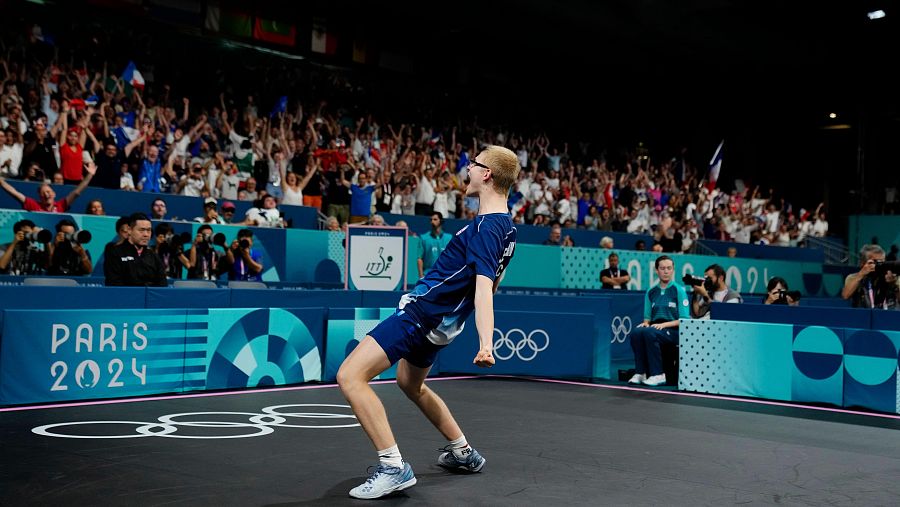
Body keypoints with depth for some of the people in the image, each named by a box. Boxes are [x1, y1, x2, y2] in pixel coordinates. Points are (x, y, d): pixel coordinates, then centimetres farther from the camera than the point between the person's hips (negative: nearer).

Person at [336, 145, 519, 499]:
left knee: (350, 376, -14)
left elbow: (484, 286, -31)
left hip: (422, 309, -10)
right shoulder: (506, 225, 8)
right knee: (410, 384, 32)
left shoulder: (486, 226, -19)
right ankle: (462, 453, 41)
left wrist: (486, 343, -41)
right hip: (441, 323, 10)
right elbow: (492, 282, 22)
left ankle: (394, 468, -16)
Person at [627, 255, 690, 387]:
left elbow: (684, 320, -4)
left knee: (650, 333, -35)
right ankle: (640, 373, -23)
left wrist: (664, 324, -16)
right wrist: (646, 322, -5)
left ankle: (658, 375, -26)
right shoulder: (651, 292, 14)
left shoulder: (679, 291, 1)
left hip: (674, 330, -4)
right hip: (655, 327, 4)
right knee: (636, 332, -29)